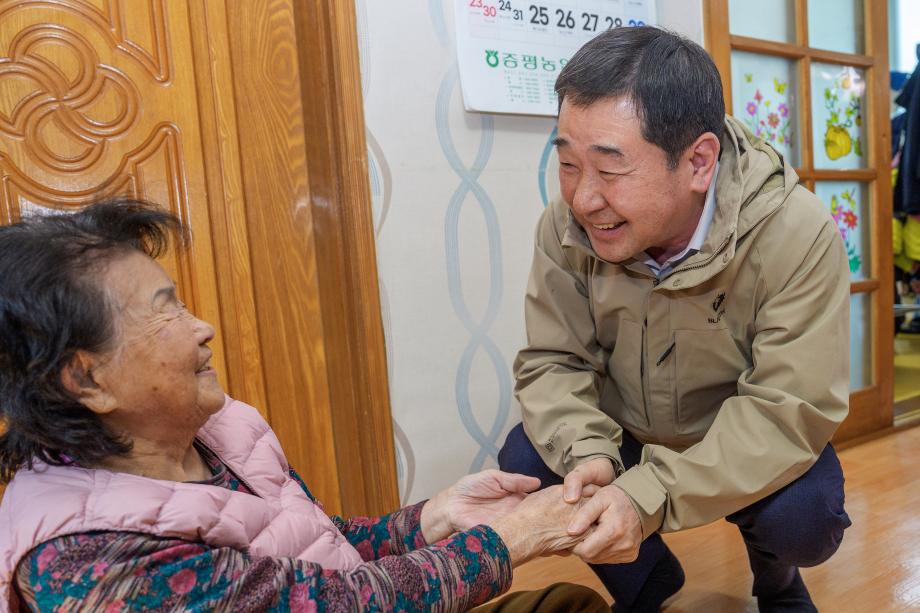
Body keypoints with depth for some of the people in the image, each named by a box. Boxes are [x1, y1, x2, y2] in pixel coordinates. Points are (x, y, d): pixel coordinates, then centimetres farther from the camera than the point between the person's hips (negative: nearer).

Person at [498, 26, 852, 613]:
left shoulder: (798, 234, -29)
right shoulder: (566, 225, -21)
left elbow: (790, 408, -30)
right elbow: (552, 363, -14)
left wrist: (649, 495, -41)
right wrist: (586, 451, -35)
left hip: (752, 443, -2)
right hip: (624, 432, 3)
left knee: (803, 517, -29)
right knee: (526, 460, -20)